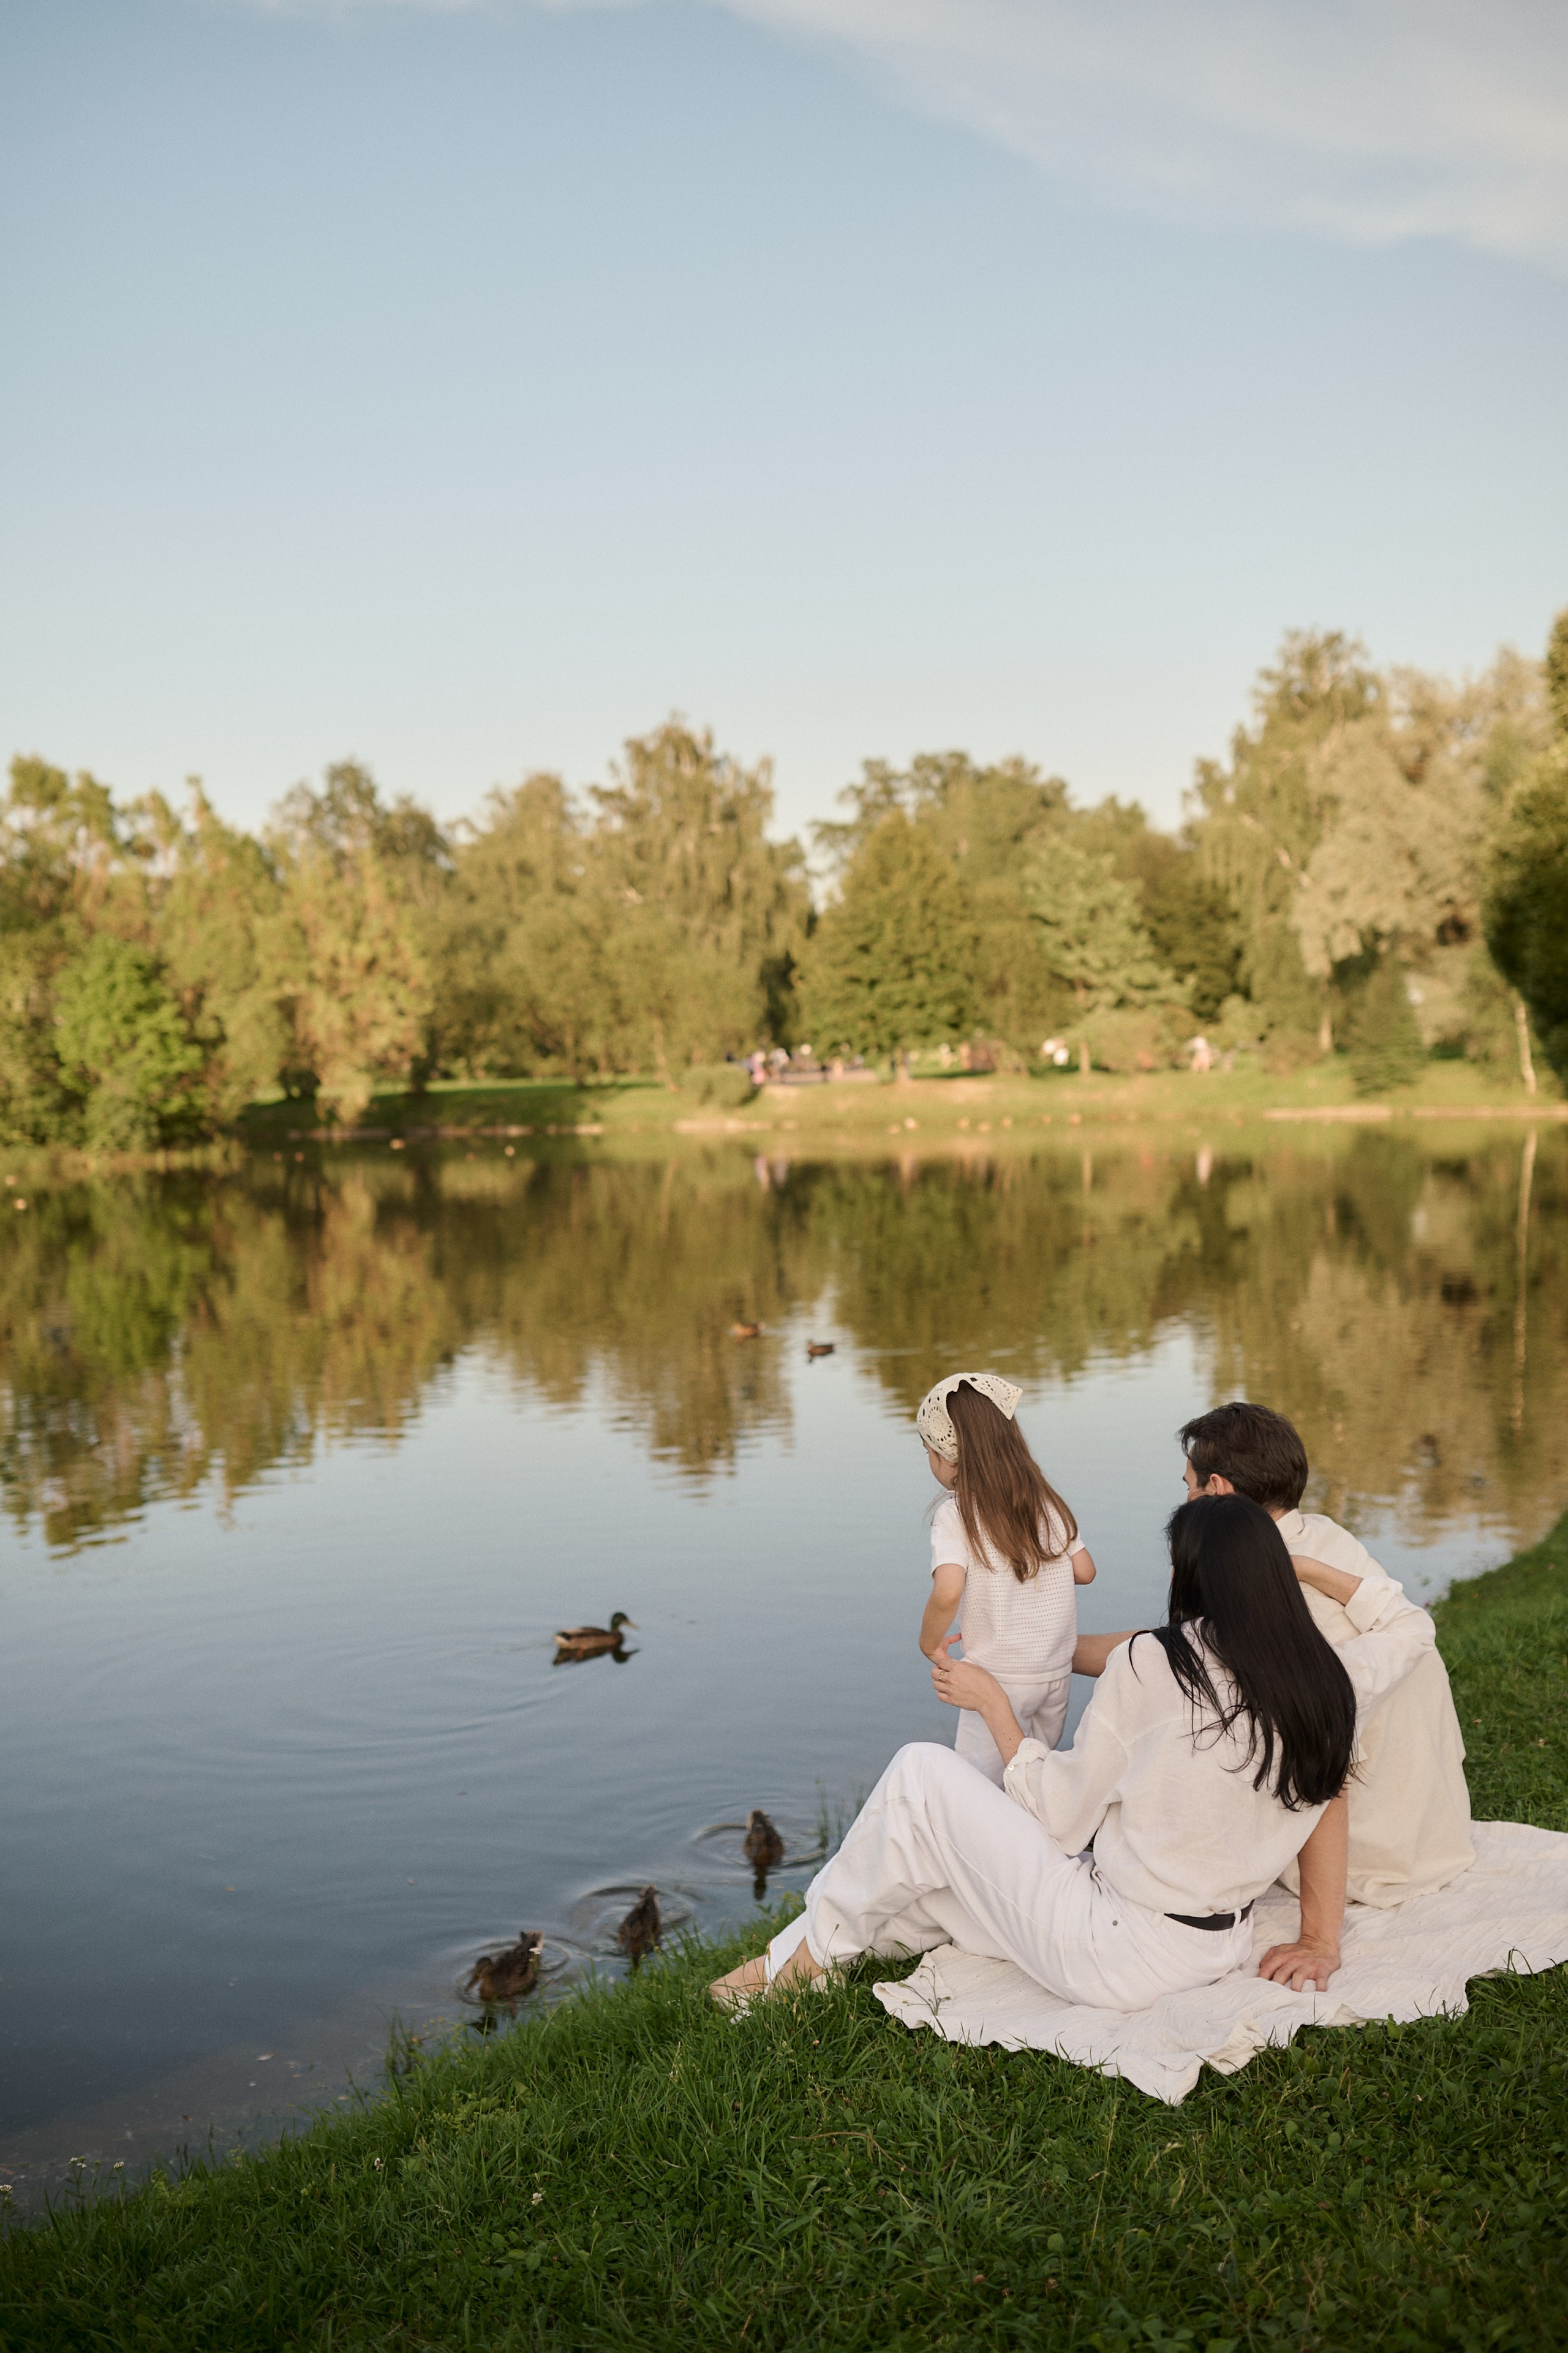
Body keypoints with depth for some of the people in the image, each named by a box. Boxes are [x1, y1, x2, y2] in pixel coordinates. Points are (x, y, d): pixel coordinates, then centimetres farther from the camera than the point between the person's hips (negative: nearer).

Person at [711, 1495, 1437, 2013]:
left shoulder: (1151, 1663, -20)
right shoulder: (1324, 1684, -5)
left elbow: (1060, 1817, -11)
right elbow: (1411, 1627, 15)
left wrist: (990, 1701, 2)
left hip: (1115, 1954, -7)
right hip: (1217, 1948, 7)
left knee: (921, 1775, 5)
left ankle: (813, 1950, 20)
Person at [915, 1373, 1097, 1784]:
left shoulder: (955, 1514, -14)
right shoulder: (1046, 1501, 3)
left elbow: (948, 1592, -28)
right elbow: (1084, 1570, 6)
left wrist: (929, 1643, -10)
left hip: (999, 1678, -6)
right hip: (1058, 1672, 6)